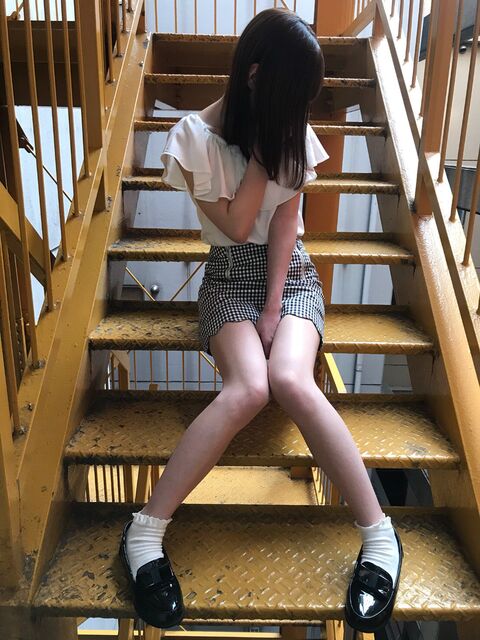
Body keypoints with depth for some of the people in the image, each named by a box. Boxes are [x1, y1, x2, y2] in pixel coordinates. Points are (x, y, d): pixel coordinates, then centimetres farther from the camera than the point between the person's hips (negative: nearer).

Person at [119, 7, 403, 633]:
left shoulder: (292, 128, 7)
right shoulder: (196, 136, -4)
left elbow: (285, 223, -2)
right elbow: (236, 226, -10)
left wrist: (273, 310, -11)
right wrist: (261, 149, -10)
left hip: (290, 271, 2)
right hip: (231, 275, -2)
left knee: (292, 381, -30)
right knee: (248, 388, -32)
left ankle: (380, 534, -19)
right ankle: (145, 531, -20)